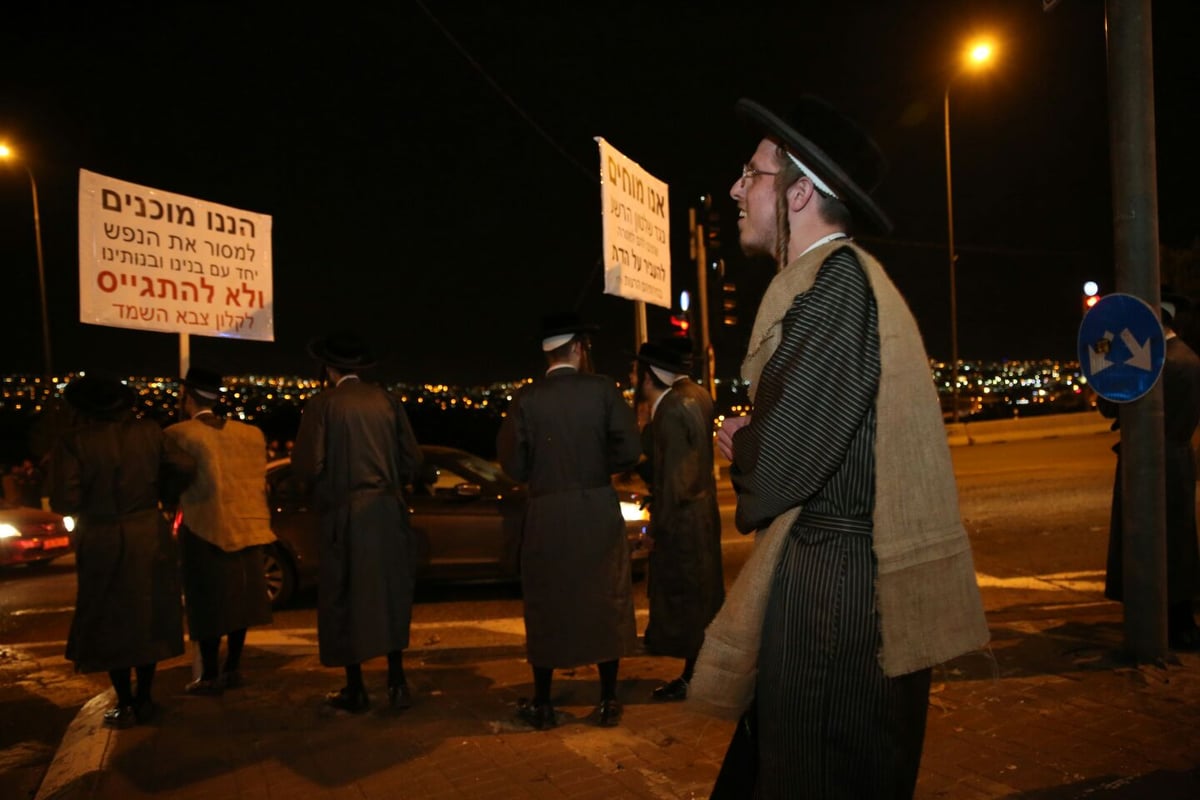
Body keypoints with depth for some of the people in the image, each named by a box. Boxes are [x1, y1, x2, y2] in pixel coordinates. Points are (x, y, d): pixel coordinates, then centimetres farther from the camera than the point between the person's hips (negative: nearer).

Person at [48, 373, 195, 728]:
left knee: (109, 622, 12)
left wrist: (87, 508, 4)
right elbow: (184, 467, -6)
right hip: (149, 536, 3)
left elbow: (64, 500, -17)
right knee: (147, 617, 15)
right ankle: (144, 699, 22)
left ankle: (125, 704, 17)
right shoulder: (148, 431, -4)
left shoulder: (73, 442, -12)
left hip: (102, 542, -3)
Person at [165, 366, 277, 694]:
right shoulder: (251, 434, 4)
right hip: (245, 528, 5)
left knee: (208, 603, 5)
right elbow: (259, 482, 6)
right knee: (238, 599, 14)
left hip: (205, 531, -4)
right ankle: (232, 669, 23)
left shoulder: (178, 434, -10)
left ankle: (210, 676, 12)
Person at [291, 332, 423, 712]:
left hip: (345, 513, -3)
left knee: (346, 598, 10)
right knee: (390, 595, 15)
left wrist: (326, 485, 9)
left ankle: (355, 689, 18)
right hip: (390, 512, 4)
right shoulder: (385, 400, 3)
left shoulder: (323, 403, -7)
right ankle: (397, 682, 19)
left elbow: (308, 465, -13)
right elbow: (412, 458, 2)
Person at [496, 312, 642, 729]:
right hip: (598, 511, 0)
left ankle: (542, 704, 22)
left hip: (546, 516, 0)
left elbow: (514, 463, -5)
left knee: (546, 605, 12)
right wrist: (598, 467, 9)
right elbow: (629, 449, -9)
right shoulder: (602, 388, -5)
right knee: (605, 602, 13)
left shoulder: (526, 398, -5)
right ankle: (608, 701, 21)